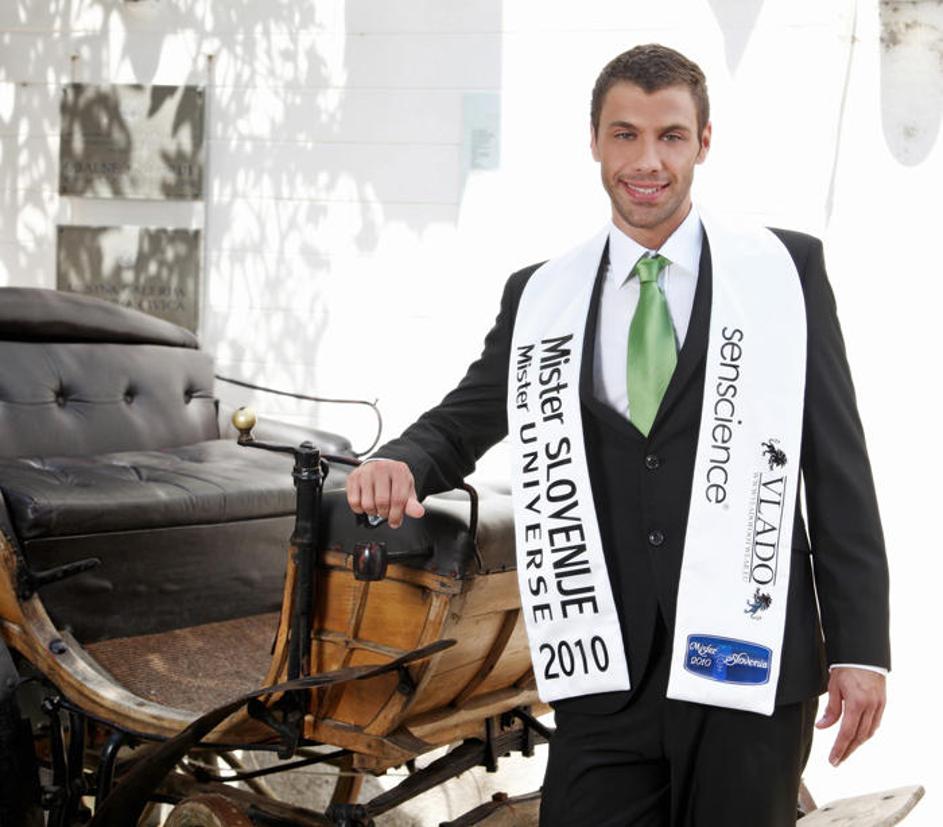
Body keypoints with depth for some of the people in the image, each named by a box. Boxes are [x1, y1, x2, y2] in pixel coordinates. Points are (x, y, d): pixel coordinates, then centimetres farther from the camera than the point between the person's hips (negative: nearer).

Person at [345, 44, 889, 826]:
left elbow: (840, 469, 1)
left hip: (750, 670, -1)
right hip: (606, 676, 2)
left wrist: (860, 647, -4)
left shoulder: (787, 271, 2)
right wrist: (401, 462, -10)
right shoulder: (540, 297, 8)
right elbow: (464, 422, 14)